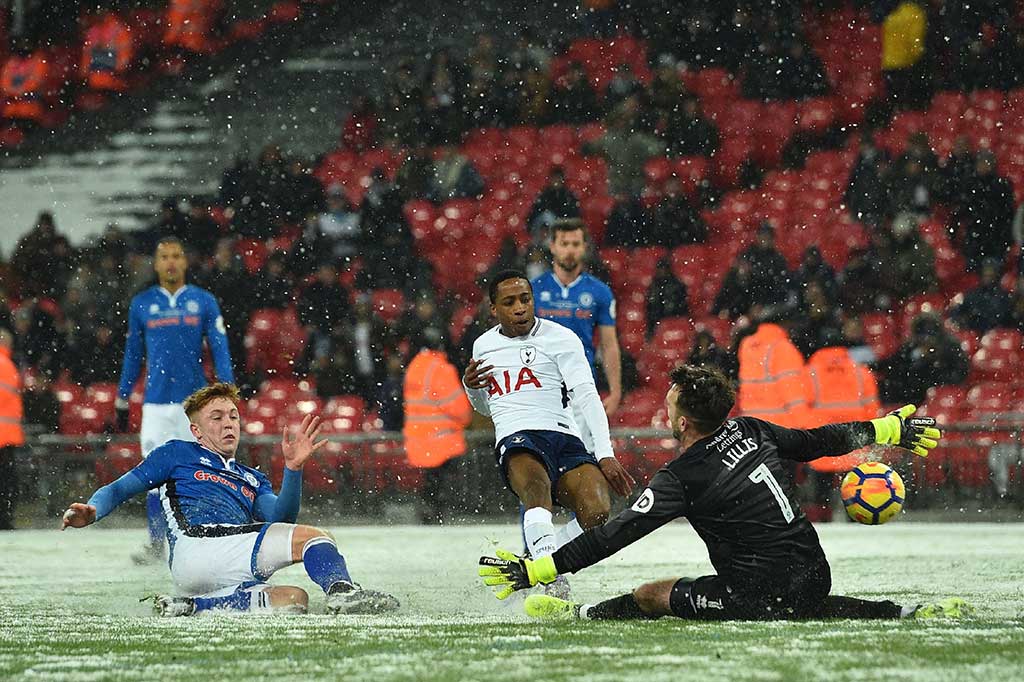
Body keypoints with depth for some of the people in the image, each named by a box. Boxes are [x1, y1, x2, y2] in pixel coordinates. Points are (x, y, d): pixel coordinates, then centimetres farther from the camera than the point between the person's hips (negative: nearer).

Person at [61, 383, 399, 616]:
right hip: (197, 546, -5)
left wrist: (293, 468, -1)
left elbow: (278, 520, 14)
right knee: (314, 537, -22)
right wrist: (92, 511, -5)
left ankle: (193, 605, -31)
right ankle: (342, 592, -52)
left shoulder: (253, 480, 35)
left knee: (295, 599, -30)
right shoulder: (179, 454, 25)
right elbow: (119, 489, 18)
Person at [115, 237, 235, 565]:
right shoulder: (142, 304, 7)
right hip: (156, 402, 1)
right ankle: (156, 543, -1)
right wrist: (122, 403, 14)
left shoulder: (204, 302, 3)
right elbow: (133, 355, 14)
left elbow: (220, 349, 0)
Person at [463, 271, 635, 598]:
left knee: (597, 512, -29)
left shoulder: (560, 338, 6)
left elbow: (587, 397, -4)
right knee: (536, 486, -38)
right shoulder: (483, 346, 21)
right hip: (516, 440, 0)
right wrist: (470, 388, 12)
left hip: (564, 436, 0)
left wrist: (605, 455, -17)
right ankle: (552, 582, -50)